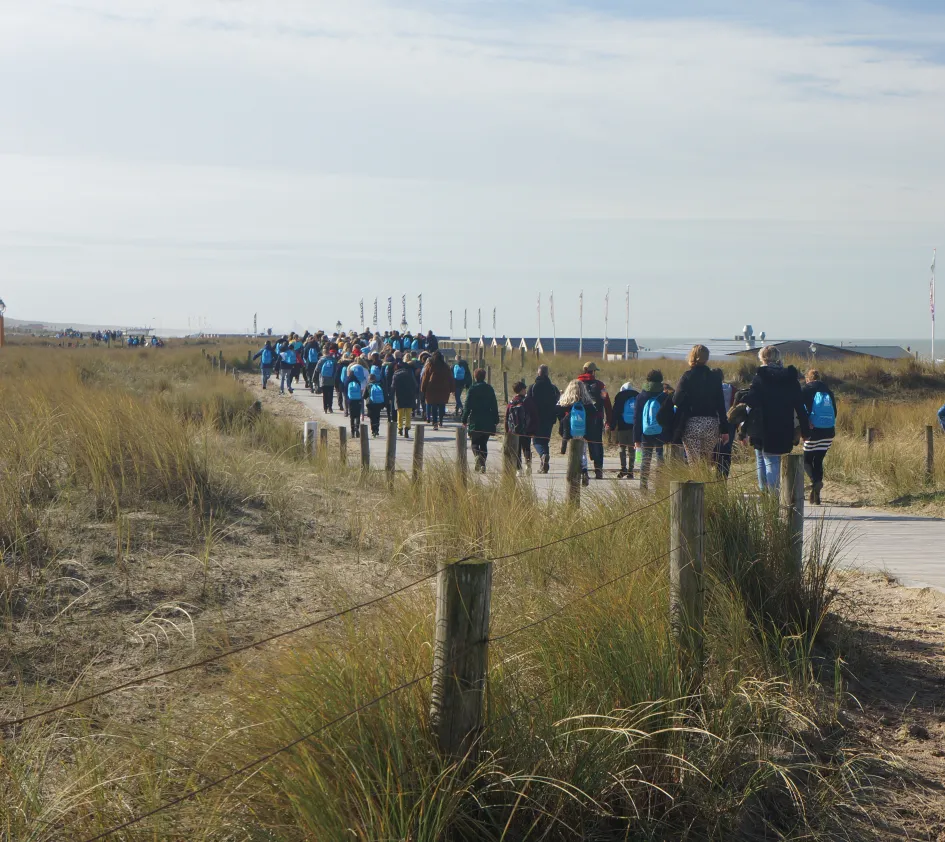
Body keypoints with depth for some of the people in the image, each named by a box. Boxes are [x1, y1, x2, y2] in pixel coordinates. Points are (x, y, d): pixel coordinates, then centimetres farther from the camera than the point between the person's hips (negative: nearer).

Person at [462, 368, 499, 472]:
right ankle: (482, 464, 5)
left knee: (474, 442, 5)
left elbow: (467, 406, -6)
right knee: (484, 443, 12)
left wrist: (464, 420, 0)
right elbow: (494, 406, 9)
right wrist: (496, 421, 14)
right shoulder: (490, 389, 6)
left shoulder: (473, 389, -6)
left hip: (475, 421, -3)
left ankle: (478, 456, -23)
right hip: (488, 421, 3)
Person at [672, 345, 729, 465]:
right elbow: (721, 405, 6)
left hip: (691, 424, -3)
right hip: (712, 424, 3)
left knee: (694, 464, -2)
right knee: (706, 463, 14)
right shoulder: (715, 378, 6)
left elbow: (677, 401, -9)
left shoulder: (687, 377, -4)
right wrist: (724, 430, 8)